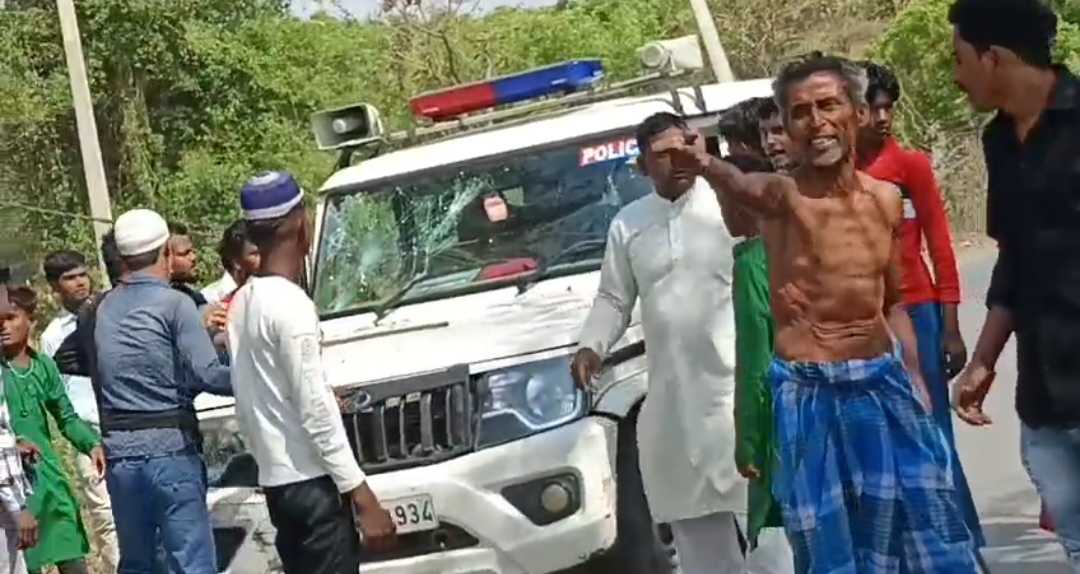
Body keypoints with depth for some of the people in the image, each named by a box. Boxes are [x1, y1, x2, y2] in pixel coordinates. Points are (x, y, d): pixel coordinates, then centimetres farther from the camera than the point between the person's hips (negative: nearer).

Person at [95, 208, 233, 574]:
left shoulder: (104, 309, 11)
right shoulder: (175, 303, -8)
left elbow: (95, 369, 8)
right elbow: (207, 374, -14)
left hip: (119, 451, 6)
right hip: (169, 447, -6)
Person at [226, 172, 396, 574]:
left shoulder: (242, 304, 11)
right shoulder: (290, 304, -16)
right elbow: (315, 411, -19)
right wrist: (362, 495, -17)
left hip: (276, 480, 9)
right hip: (310, 481, -9)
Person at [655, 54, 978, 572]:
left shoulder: (885, 198, 6)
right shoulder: (785, 194, -12)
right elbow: (745, 187, -38)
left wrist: (915, 380, 11)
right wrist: (704, 165, -60)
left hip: (885, 384, 5)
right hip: (810, 396, -5)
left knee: (924, 529, 9)